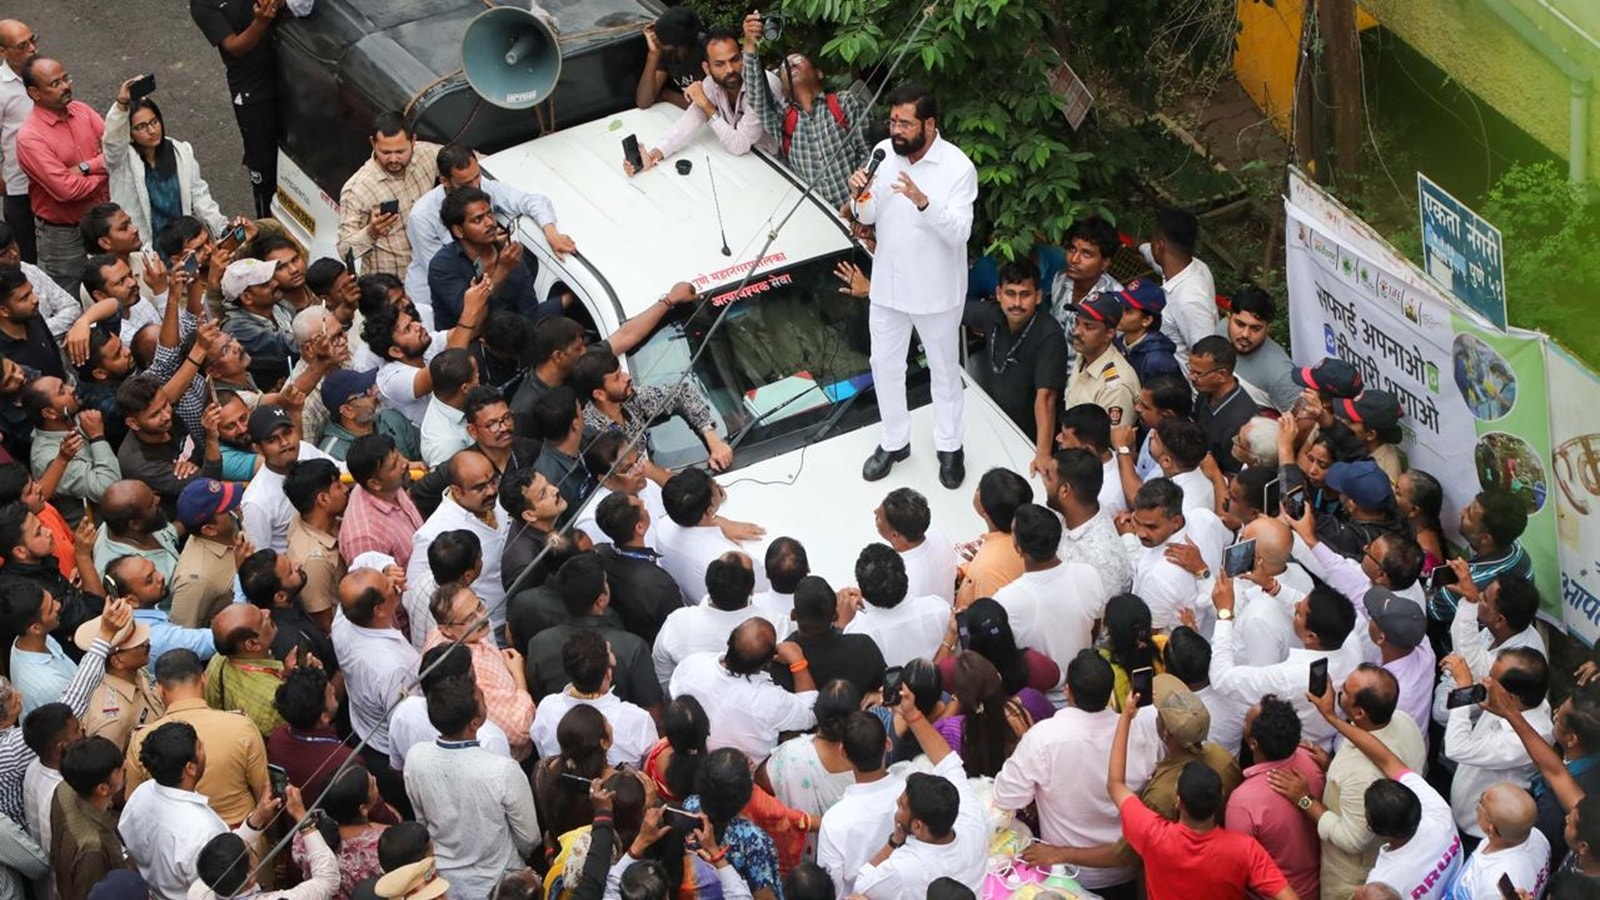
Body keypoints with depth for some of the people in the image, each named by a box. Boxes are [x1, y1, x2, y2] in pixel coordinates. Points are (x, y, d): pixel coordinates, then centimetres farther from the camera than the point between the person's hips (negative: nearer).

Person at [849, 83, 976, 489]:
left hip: (936, 291, -4)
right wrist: (861, 197, -22)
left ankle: (949, 447, 33)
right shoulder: (883, 153, -7)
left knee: (944, 369, 14)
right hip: (888, 284, 4)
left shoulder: (958, 167, -21)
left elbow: (959, 232, -27)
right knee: (885, 366, 16)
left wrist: (924, 202, -42)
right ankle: (894, 441, 36)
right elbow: (868, 216, 1)